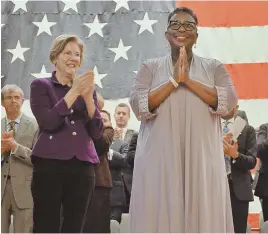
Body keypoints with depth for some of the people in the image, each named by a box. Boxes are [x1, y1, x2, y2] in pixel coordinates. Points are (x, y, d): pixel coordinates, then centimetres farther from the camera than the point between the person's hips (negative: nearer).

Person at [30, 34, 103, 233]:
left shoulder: (87, 89, 16)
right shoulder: (41, 86, 6)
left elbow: (97, 133, 7)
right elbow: (48, 122, -10)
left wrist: (88, 96, -5)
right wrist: (74, 92, -11)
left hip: (83, 166, 4)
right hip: (50, 164, -4)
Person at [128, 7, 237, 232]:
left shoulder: (214, 67, 13)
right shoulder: (150, 67, 11)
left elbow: (229, 102, -3)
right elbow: (139, 105, -2)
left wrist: (188, 80, -9)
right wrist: (174, 80, -10)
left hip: (201, 158, 1)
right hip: (160, 158, 0)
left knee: (204, 214, -1)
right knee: (160, 215, -3)